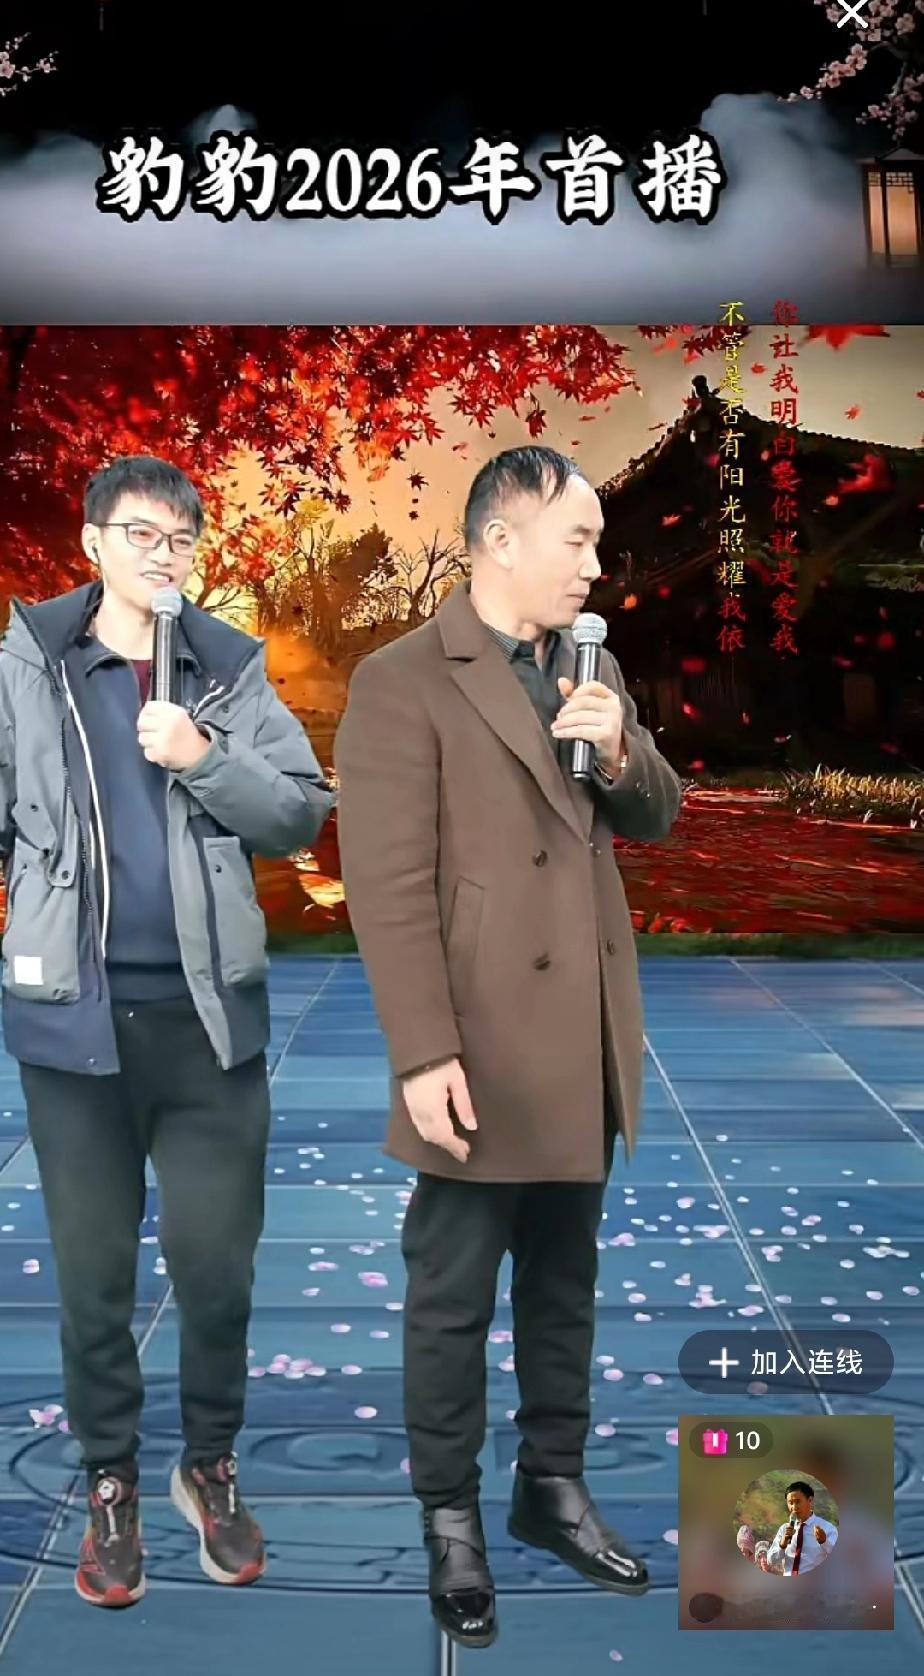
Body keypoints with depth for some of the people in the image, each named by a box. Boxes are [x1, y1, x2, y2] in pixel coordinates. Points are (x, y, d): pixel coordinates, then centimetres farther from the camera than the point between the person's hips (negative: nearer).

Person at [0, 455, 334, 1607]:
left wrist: (207, 759, -13)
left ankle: (210, 1466, 30)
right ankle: (109, 1483, 29)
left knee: (217, 1265, 8)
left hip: (209, 1013, 1)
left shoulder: (232, 672, 5)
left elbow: (299, 818, 2)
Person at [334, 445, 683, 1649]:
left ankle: (554, 1485, 36)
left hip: (584, 1045, 7)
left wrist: (622, 751, -9)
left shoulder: (593, 668, 10)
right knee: (453, 1298, 10)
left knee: (564, 1280, 19)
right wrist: (423, 1056, -20)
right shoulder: (403, 683, -12)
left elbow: (658, 817, 13)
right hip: (484, 1053, -6)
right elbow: (389, 886, -16)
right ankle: (449, 1517, 28)